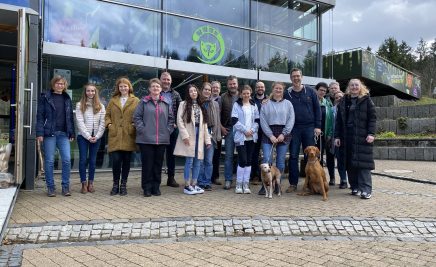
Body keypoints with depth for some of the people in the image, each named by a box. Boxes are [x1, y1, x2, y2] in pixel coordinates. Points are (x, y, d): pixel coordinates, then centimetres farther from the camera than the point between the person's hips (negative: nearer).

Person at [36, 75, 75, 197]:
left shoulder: (67, 98, 13)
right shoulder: (45, 97, 2)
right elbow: (40, 116, -2)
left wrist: (72, 133, 9)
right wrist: (40, 133, -10)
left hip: (64, 133, 3)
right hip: (49, 133, -3)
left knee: (67, 159, -3)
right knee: (49, 161, 2)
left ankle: (65, 186, 9)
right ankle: (50, 187, 13)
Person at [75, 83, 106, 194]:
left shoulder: (100, 106, 7)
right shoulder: (80, 105, 2)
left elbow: (102, 123, 3)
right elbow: (80, 122, -5)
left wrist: (96, 136, -8)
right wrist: (88, 136, -11)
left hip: (96, 137, 2)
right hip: (83, 136, -1)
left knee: (93, 160, 5)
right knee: (83, 160, -1)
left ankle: (91, 183, 13)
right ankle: (84, 184, 5)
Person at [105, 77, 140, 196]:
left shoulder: (135, 101, 6)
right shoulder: (113, 100, 13)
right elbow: (107, 115, 15)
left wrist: (135, 125, -11)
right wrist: (109, 124, -1)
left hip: (128, 136, -1)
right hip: (115, 136, 1)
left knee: (126, 161, 5)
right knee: (116, 160, -4)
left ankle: (123, 185, 18)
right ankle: (115, 184, 13)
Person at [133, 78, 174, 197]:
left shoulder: (166, 103, 10)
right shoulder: (144, 102, 2)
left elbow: (171, 119, 13)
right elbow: (136, 117, -1)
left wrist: (168, 130, 3)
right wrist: (142, 129, -8)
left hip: (162, 139, 3)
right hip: (146, 139, -3)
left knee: (158, 164, 8)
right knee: (147, 164, 1)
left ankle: (156, 187, 19)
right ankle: (147, 188, 12)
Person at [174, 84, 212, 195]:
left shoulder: (201, 106, 17)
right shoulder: (184, 104, 2)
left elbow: (204, 124, 15)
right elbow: (180, 121, -6)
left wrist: (207, 139, 9)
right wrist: (185, 135, -16)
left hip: (199, 136, 5)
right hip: (189, 136, -5)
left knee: (197, 162, 6)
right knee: (189, 161, -5)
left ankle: (194, 184, 15)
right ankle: (187, 186, 4)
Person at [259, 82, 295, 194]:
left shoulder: (288, 104, 10)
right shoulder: (266, 104, 7)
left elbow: (291, 120, 2)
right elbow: (263, 121, 0)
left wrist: (283, 134, -9)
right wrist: (271, 136, -9)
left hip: (284, 135, 1)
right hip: (268, 134, -1)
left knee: (281, 161, 3)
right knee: (267, 159, -10)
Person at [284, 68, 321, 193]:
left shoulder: (310, 91, 4)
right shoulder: (287, 93, 4)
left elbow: (317, 109, 4)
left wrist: (318, 126, -3)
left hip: (309, 127, 0)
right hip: (293, 128, 0)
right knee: (293, 156, 2)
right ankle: (293, 183, 10)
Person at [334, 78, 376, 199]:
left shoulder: (366, 100, 4)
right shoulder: (344, 101, 15)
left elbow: (372, 117, -2)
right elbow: (339, 120, 13)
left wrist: (371, 133, -13)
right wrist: (337, 136, 7)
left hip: (362, 136, -4)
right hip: (347, 136, 4)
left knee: (363, 162, -8)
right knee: (350, 163, 4)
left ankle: (366, 189, -5)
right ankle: (355, 187, 13)